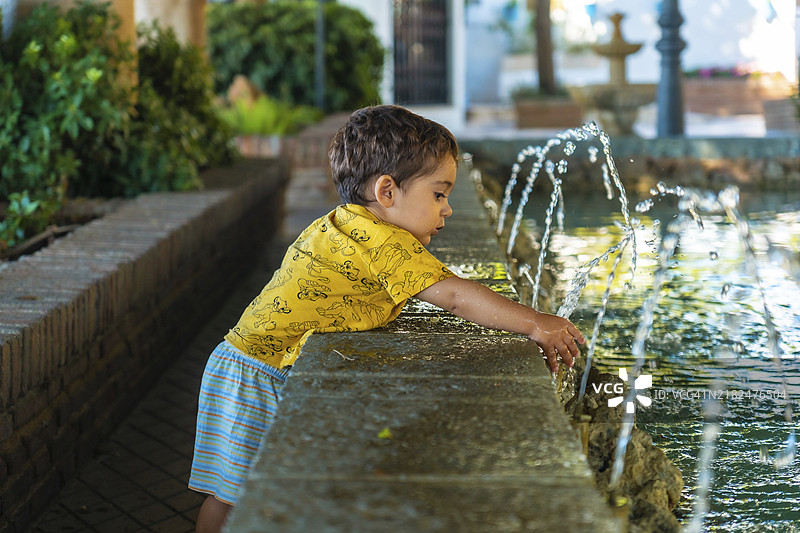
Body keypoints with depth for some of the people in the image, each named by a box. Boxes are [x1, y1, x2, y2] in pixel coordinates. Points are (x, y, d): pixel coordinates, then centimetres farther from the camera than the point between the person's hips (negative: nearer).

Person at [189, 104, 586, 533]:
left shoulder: (344, 224, 10)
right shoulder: (383, 242, -21)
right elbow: (453, 295, -23)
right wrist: (534, 324, -17)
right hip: (256, 378, -10)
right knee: (233, 498, 0)